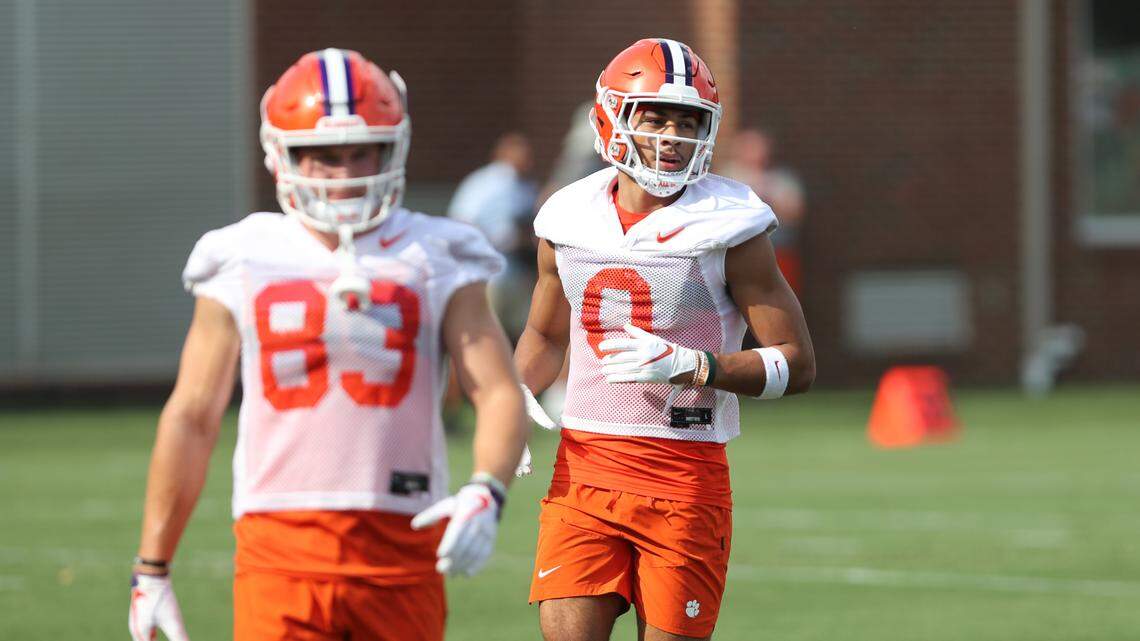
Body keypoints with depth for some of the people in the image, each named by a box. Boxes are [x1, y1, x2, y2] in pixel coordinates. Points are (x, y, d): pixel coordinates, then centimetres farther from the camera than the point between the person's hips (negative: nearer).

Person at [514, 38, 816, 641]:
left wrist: (688, 364, -19)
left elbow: (797, 364, -5)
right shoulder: (570, 221, 6)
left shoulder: (728, 227, -6)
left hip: (686, 478, -3)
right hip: (583, 470, 3)